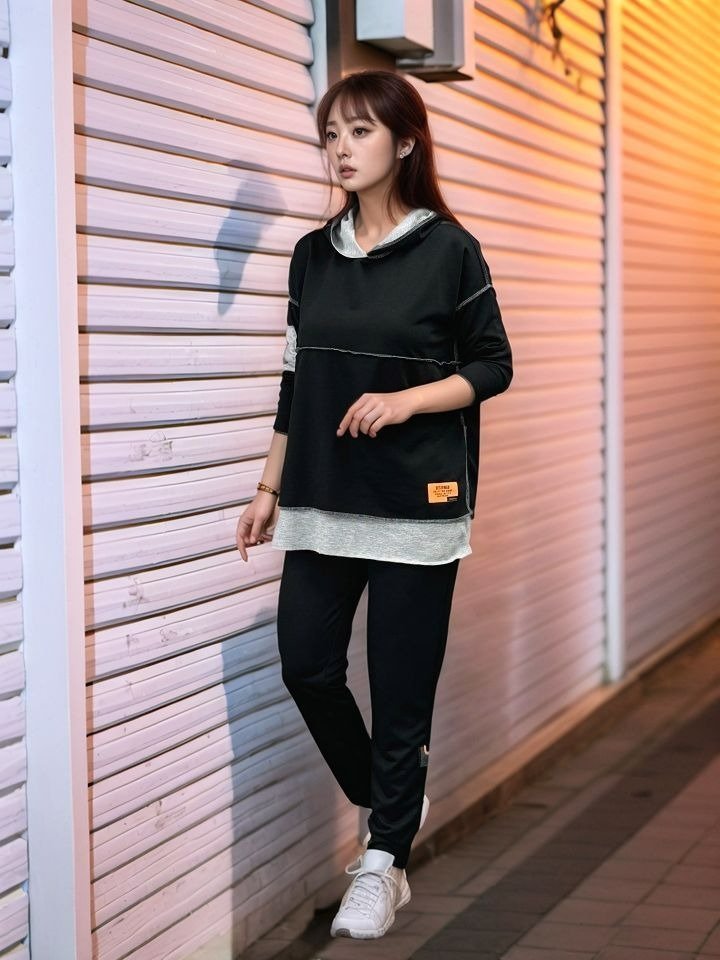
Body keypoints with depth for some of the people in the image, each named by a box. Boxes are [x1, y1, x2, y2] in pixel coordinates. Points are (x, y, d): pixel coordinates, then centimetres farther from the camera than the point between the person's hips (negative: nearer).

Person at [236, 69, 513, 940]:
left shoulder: (448, 249, -5)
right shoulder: (313, 255, 8)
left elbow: (493, 368, -1)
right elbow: (296, 382, 12)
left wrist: (404, 401, -16)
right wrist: (270, 488, 10)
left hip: (417, 502, -4)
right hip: (322, 500, 4)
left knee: (400, 683, 1)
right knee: (305, 663, 0)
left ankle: (383, 862, 15)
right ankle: (386, 797, 26)